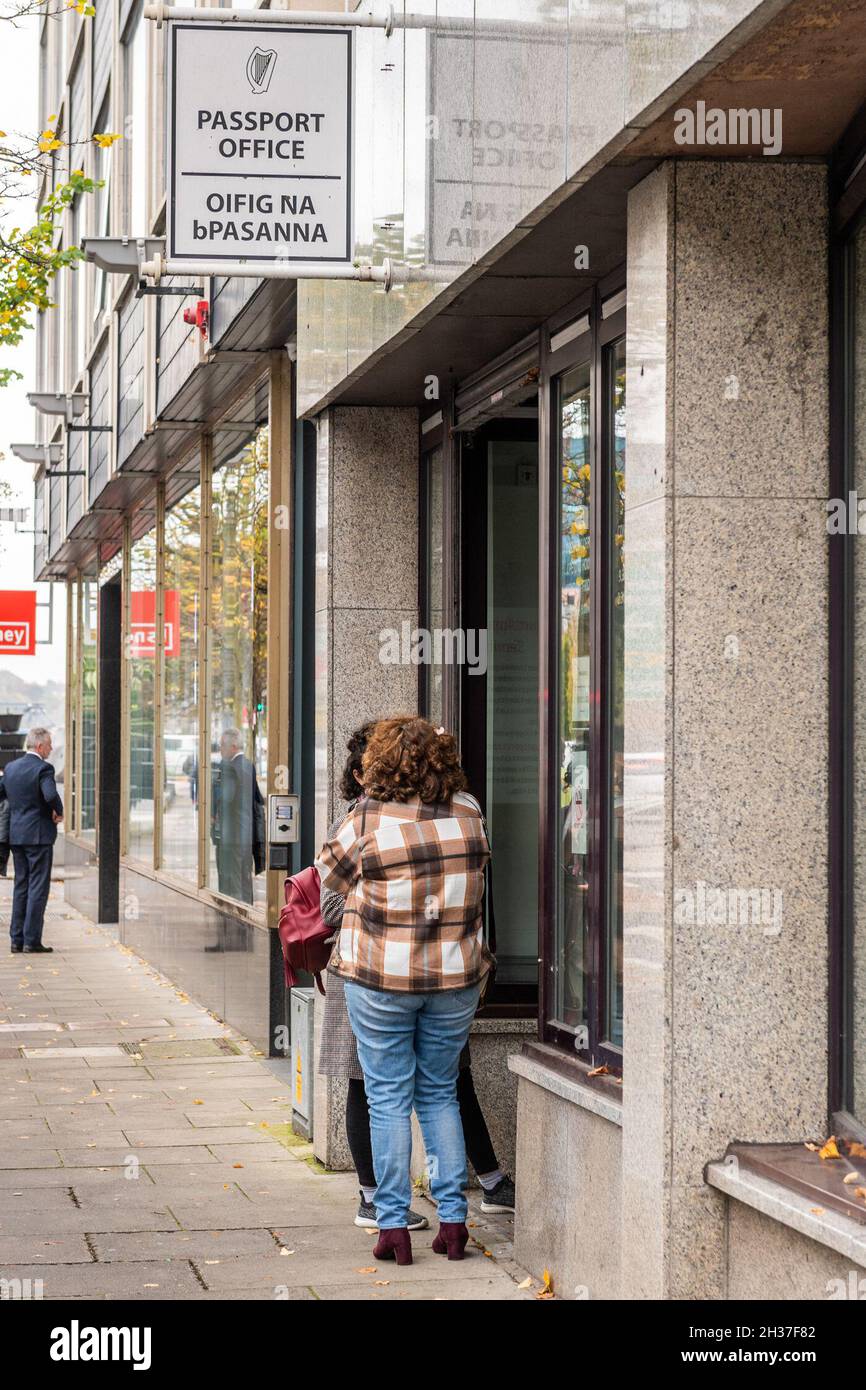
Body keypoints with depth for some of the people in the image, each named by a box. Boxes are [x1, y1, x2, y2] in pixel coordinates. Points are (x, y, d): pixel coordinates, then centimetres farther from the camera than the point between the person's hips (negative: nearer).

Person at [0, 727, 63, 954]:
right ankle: (32, 941, -5)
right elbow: (51, 795, -27)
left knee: (20, 887, 13)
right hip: (39, 835, -7)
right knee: (38, 888, -3)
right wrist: (58, 812, -9)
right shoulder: (43, 768, -13)